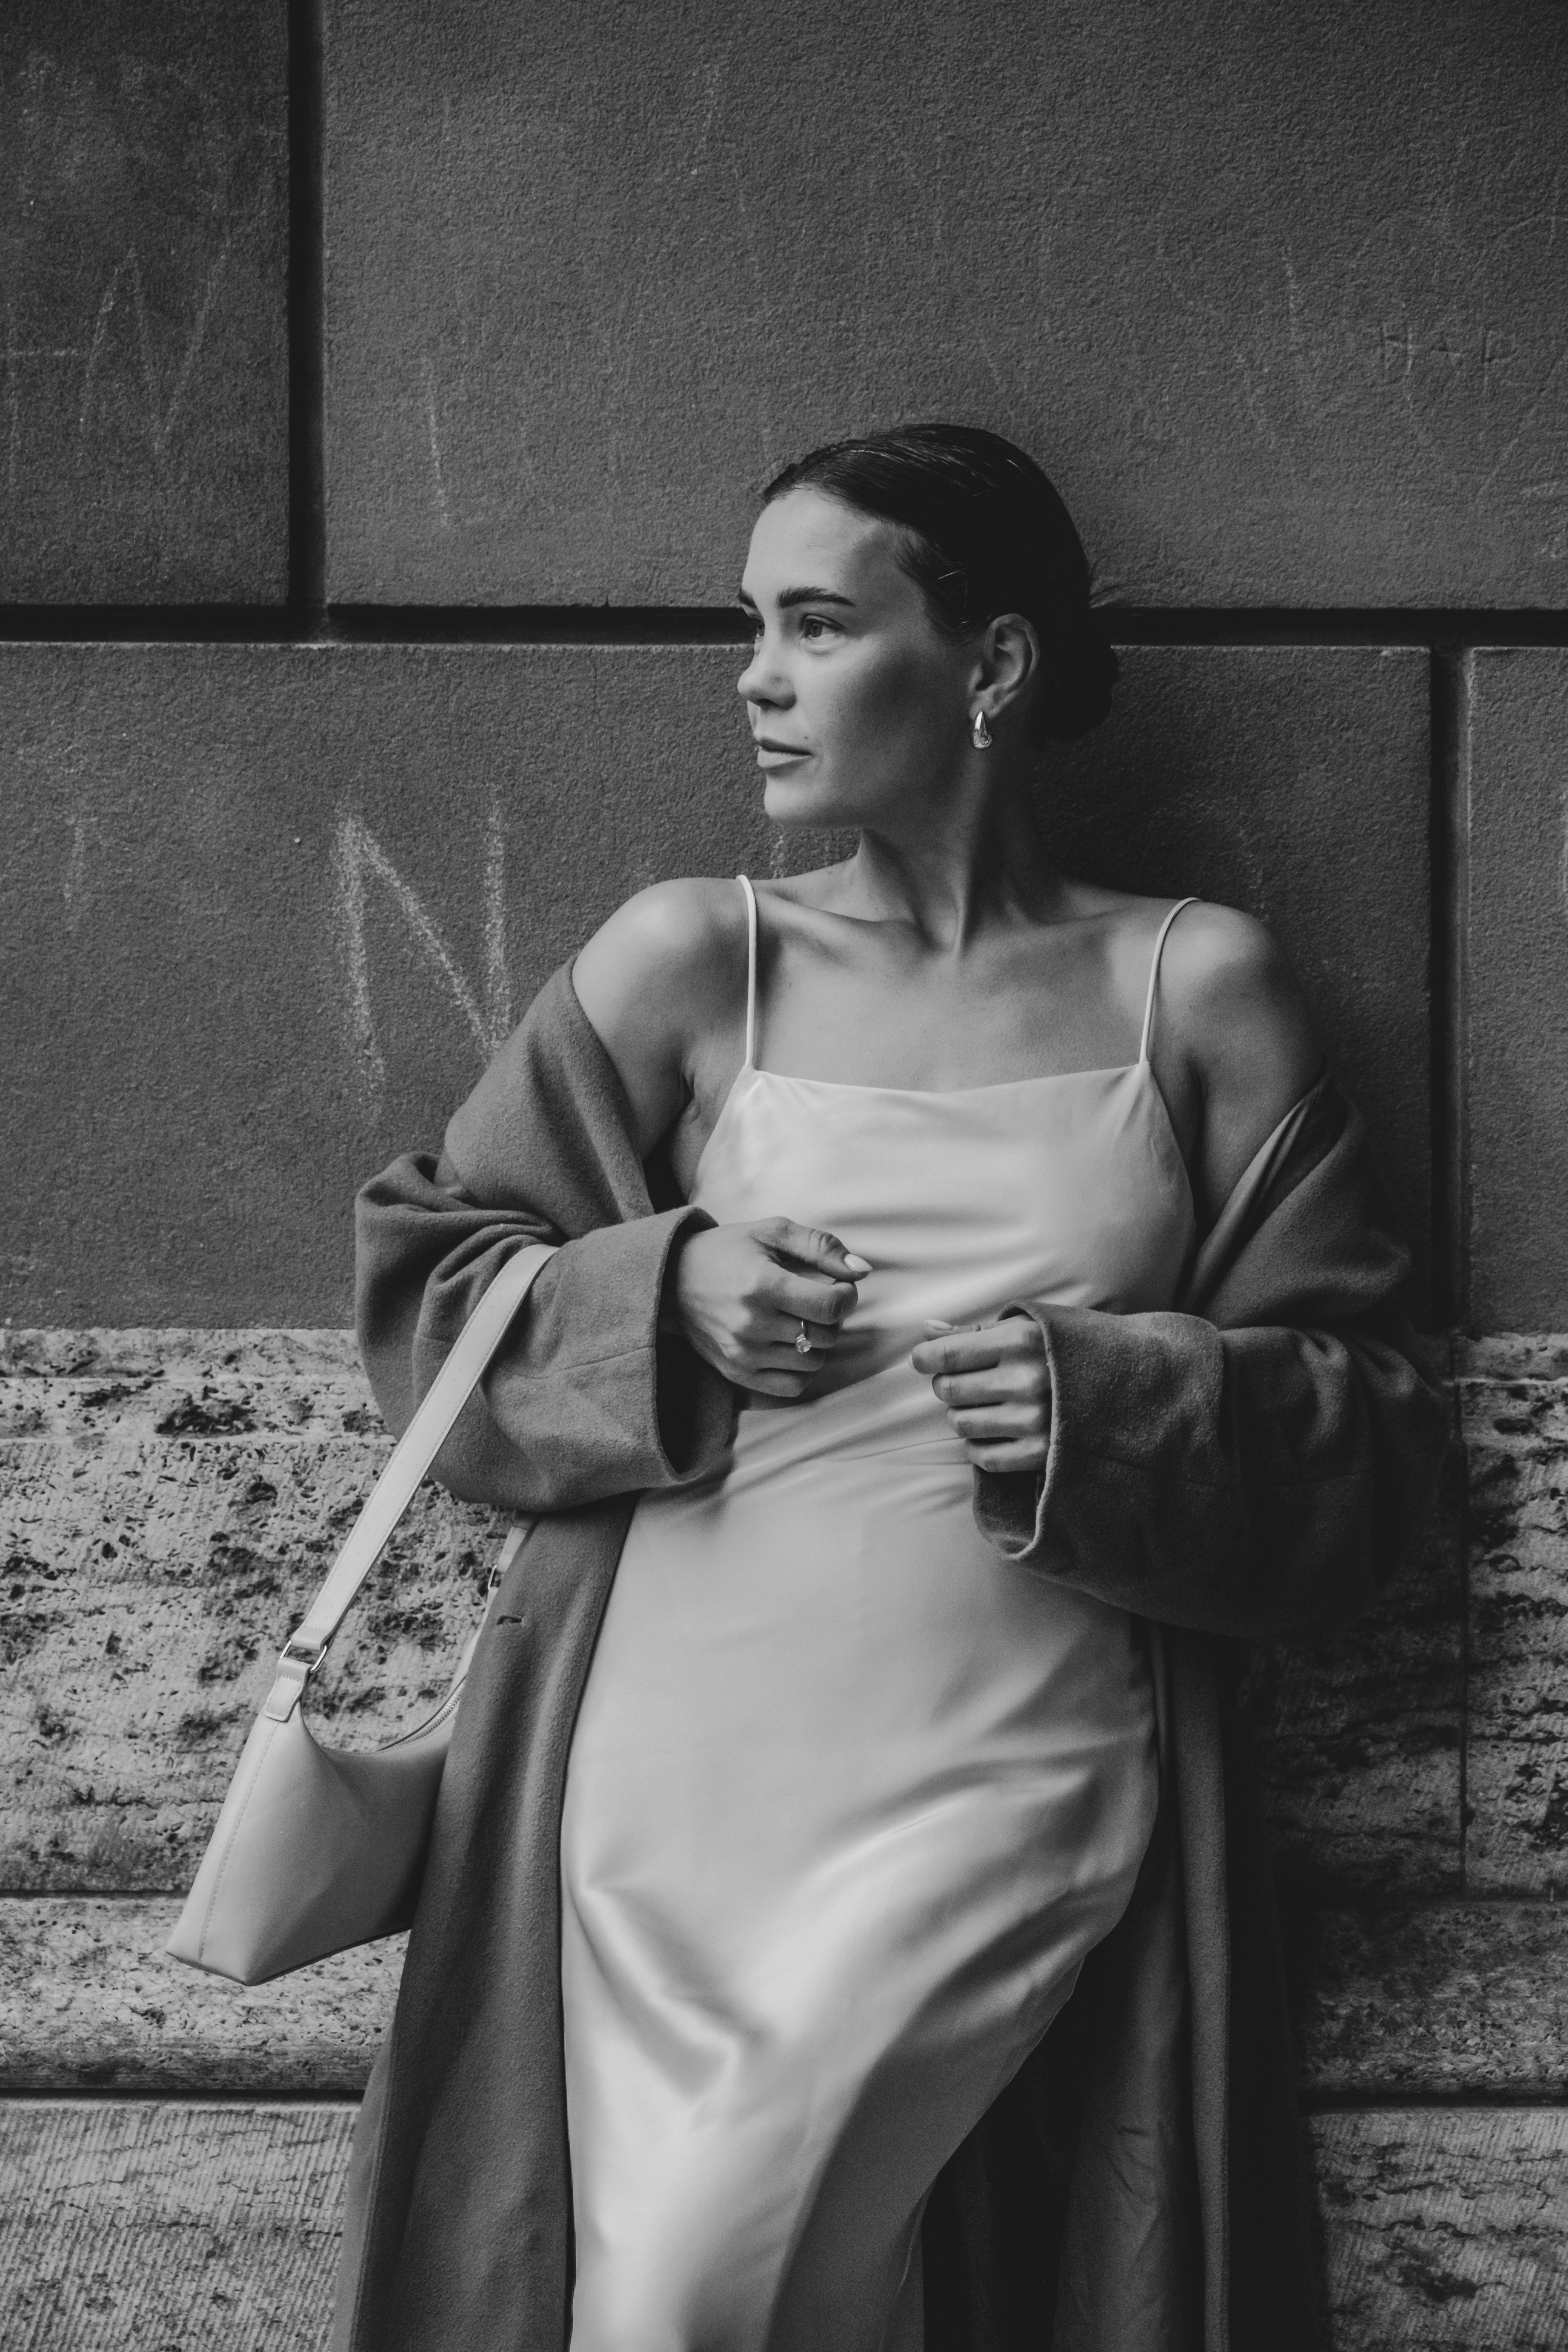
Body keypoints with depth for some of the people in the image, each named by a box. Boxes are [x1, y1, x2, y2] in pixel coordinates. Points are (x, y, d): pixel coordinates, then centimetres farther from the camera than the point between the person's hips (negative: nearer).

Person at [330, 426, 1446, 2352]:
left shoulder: (1195, 986, 6)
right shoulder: (685, 962, 7)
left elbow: (1365, 1423, 7)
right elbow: (421, 1290, 11)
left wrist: (1111, 1403, -11)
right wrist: (663, 1302, -7)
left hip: (1019, 1780, -1)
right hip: (675, 1775, 2)